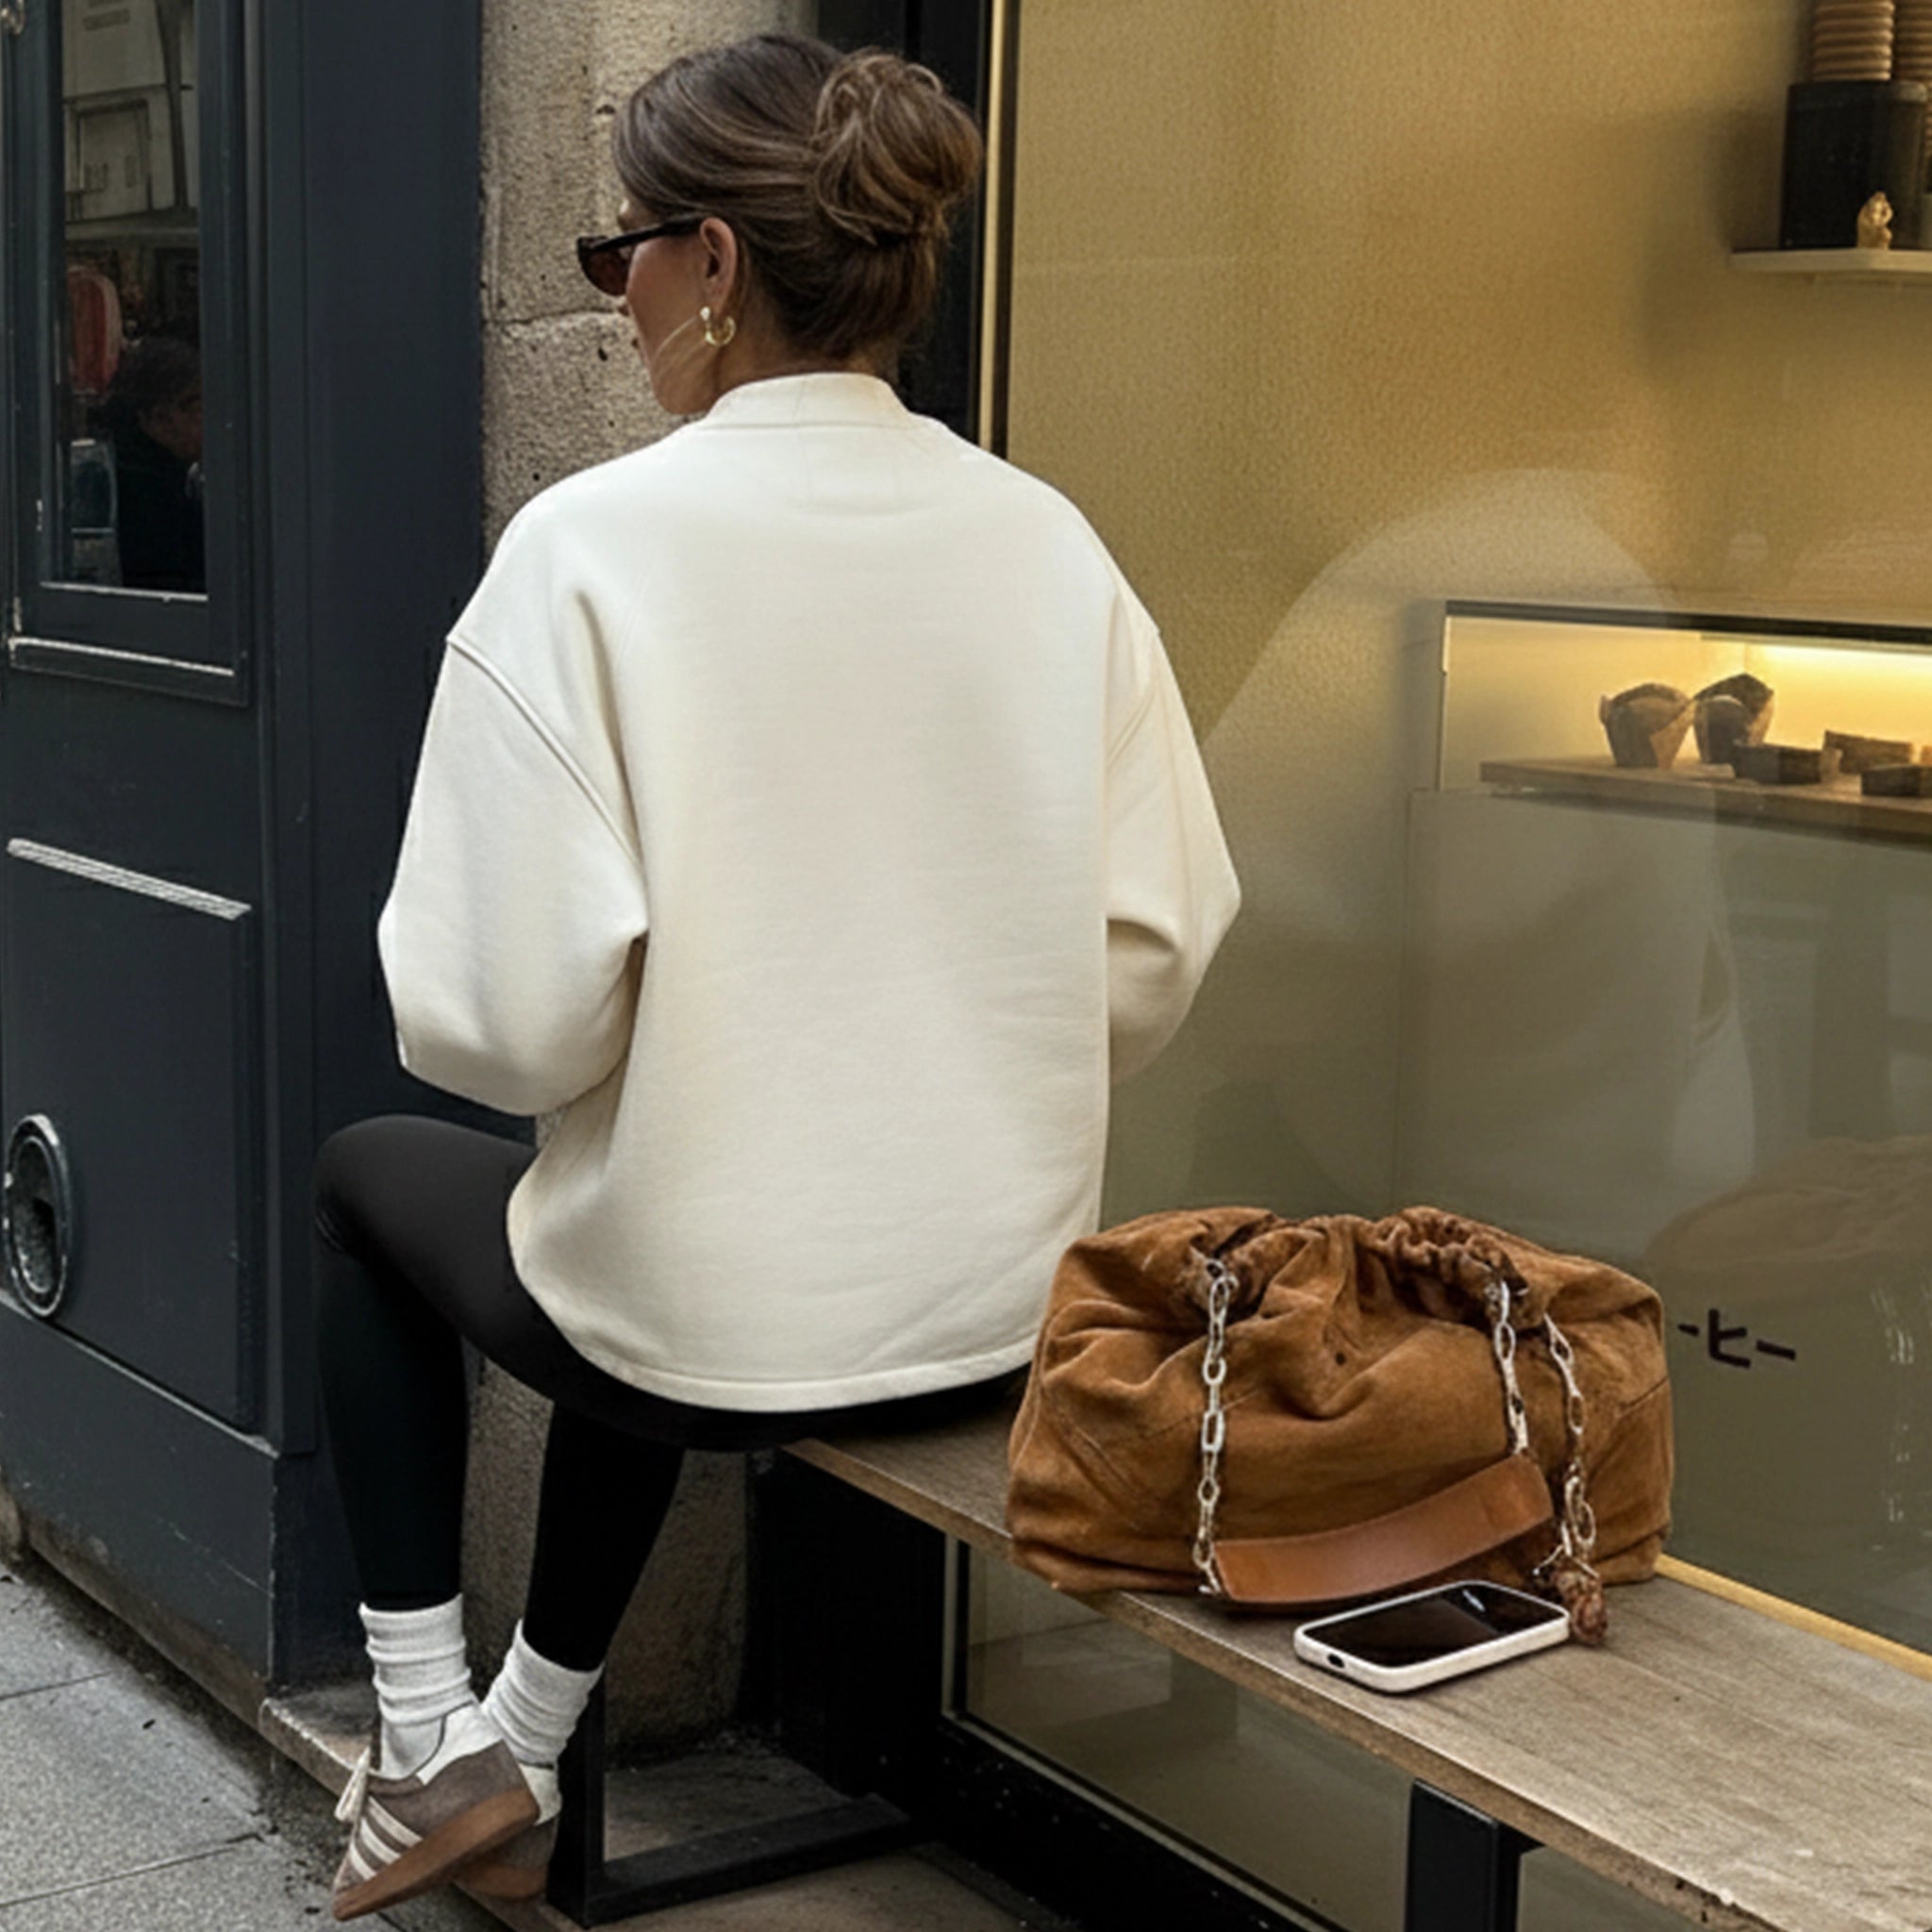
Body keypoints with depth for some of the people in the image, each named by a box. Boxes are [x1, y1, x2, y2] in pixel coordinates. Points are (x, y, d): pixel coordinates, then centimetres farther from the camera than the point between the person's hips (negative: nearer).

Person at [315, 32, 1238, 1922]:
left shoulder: (594, 544, -17)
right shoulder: (1045, 539, -4)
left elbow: (511, 1018, -21)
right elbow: (1156, 947, -1)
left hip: (716, 1331, -5)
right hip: (999, 1311, 5)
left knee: (367, 1177, 28)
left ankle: (429, 1748, 30)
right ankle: (523, 1752, 45)